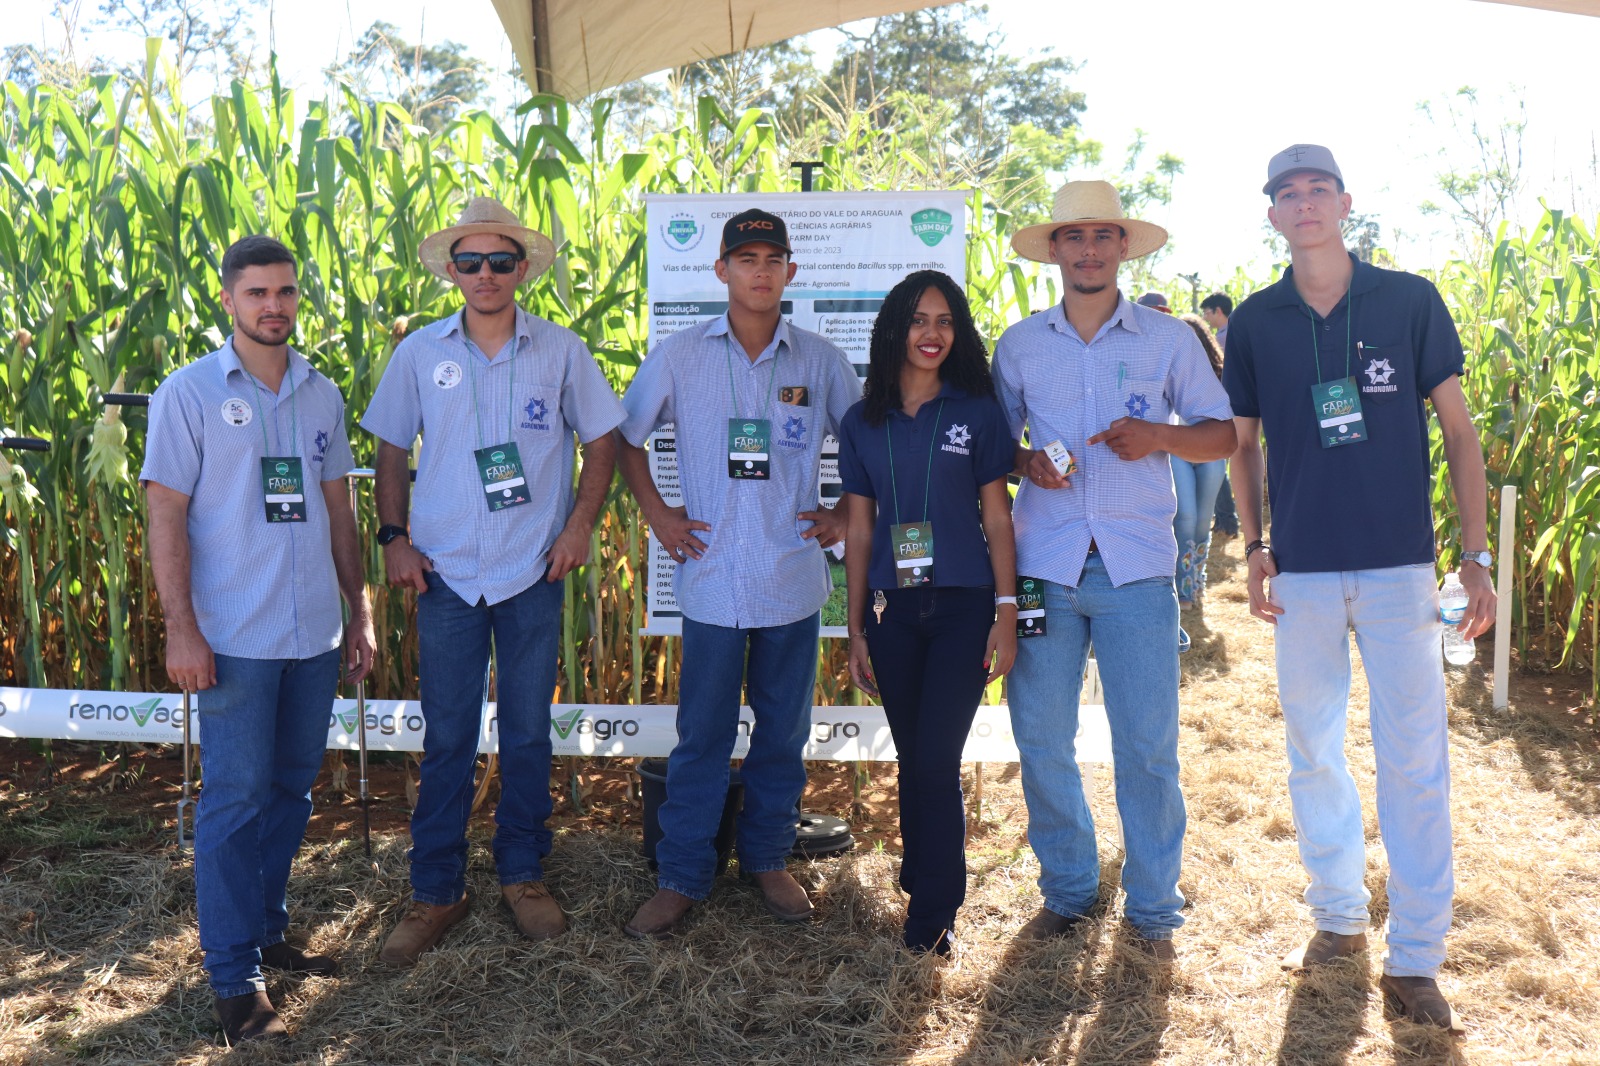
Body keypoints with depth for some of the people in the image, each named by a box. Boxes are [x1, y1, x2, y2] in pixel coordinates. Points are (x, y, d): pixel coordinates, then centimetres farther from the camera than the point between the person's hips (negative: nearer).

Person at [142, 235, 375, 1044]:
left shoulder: (322, 395, 11)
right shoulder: (189, 393, -3)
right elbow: (166, 513, -6)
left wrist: (360, 611, 13)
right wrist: (180, 629, -13)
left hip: (315, 635, 5)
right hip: (235, 638, -5)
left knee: (291, 789, 13)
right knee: (236, 799, -1)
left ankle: (268, 930, 30)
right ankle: (234, 977, 9)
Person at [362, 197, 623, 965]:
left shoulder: (560, 350, 0)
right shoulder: (420, 353, 2)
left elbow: (600, 442, 7)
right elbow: (391, 451, 10)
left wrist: (580, 527, -4)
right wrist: (393, 538, 1)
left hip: (533, 572, 0)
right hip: (446, 575, 0)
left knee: (527, 732, 10)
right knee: (447, 738, 6)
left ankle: (522, 874, 26)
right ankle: (435, 891, 18)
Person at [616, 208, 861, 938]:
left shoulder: (821, 362, 3)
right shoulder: (678, 358, 1)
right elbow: (626, 438, 13)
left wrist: (845, 515, 6)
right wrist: (656, 513, 5)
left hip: (792, 578, 1)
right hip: (713, 577, -1)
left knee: (783, 732, 11)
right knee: (701, 736, 4)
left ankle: (768, 859, 29)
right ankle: (682, 877, 17)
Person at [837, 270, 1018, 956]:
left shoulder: (977, 413, 2)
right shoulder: (863, 423, 8)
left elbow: (997, 519, 2)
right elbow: (859, 530, 9)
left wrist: (1006, 614, -5)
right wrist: (856, 630, 8)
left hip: (963, 607, -2)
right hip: (894, 610, 3)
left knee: (935, 760, -6)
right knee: (913, 760, 9)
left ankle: (931, 913, 8)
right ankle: (927, 881, 29)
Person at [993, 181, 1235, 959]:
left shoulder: (1169, 339, 7)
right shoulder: (1018, 345, 11)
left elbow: (1225, 434, 9)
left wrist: (1159, 436, -10)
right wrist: (1025, 461, -4)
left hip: (1138, 565, -1)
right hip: (1044, 564, 2)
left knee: (1148, 745, 0)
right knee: (1041, 740, 4)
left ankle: (1152, 906, 17)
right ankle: (1067, 889, 23)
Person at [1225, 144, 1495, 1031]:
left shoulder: (1411, 301, 0)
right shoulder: (1255, 323, 5)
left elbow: (1458, 429, 2)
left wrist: (1476, 554, -4)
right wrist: (1254, 546, 2)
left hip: (1399, 565, -2)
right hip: (1303, 572, 2)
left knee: (1415, 759, 0)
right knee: (1313, 751, 10)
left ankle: (1415, 958, 11)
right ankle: (1338, 917, 27)